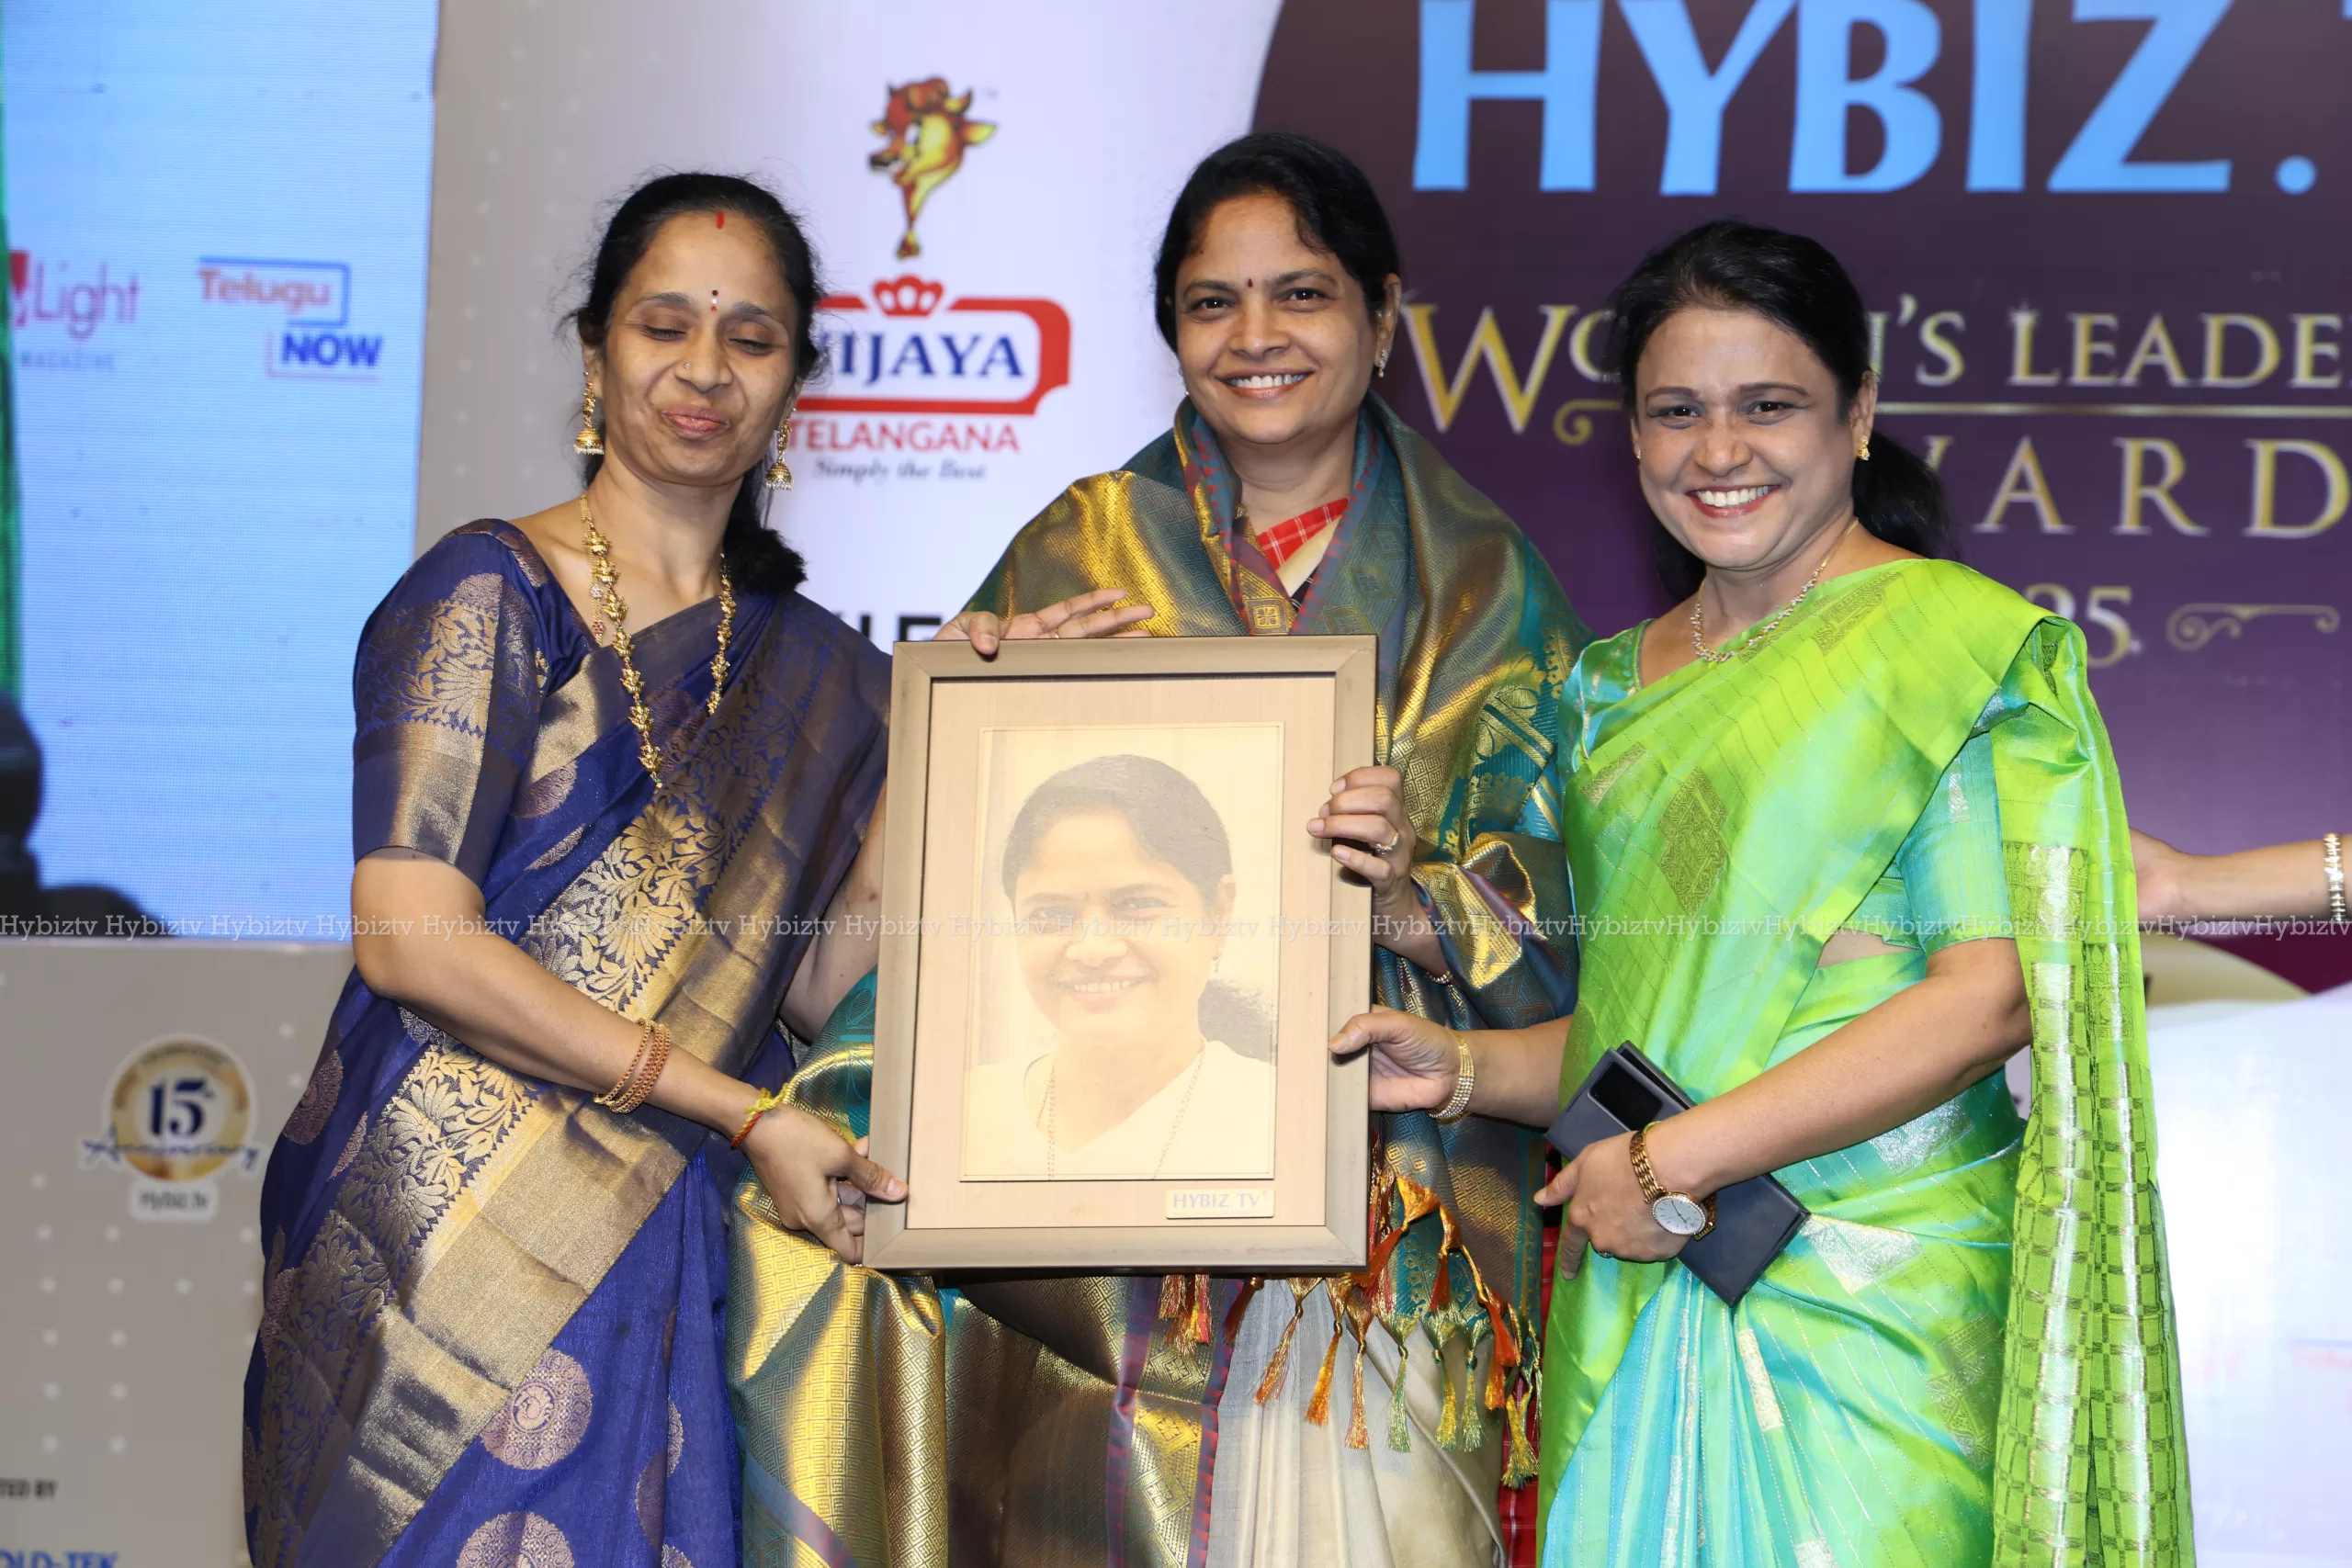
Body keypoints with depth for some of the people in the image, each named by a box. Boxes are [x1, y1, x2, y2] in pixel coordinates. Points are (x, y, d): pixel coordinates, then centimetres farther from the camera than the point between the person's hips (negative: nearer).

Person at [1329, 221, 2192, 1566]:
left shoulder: (1963, 644, -5)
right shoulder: (1616, 687, 15)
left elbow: (1993, 996, -14)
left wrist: (1678, 1161, -16)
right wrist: (1463, 1069, 1)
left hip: (1876, 1302, -5)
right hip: (1634, 1300, 5)